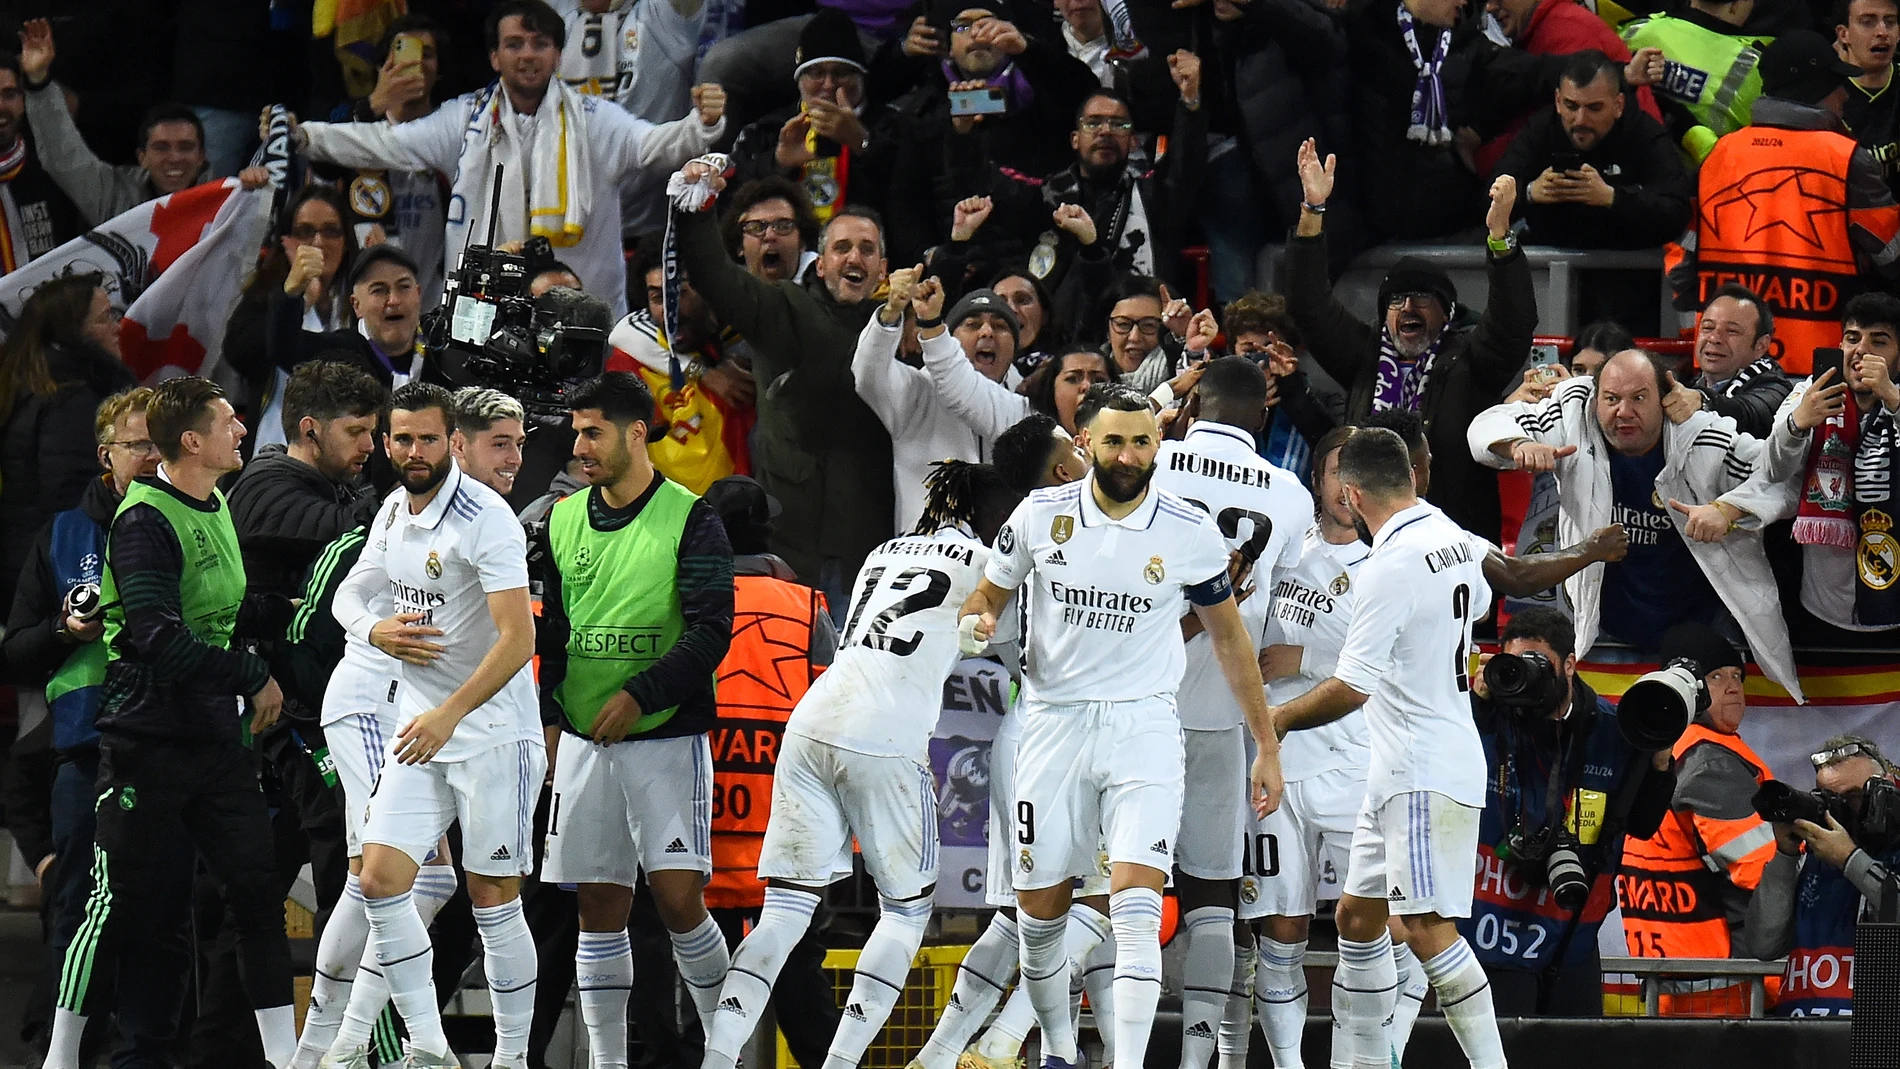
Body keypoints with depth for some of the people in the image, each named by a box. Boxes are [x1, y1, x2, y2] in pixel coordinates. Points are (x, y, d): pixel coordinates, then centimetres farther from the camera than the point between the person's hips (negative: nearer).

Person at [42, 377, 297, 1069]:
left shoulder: (215, 507, 13)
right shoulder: (145, 522, -15)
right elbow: (164, 640, -24)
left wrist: (288, 607, 8)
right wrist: (254, 677, -16)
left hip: (216, 735, 8)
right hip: (147, 743, -8)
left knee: (258, 890, 1)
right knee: (123, 904, -3)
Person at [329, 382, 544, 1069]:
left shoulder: (485, 519, -16)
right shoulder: (392, 515, 8)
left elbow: (518, 638, -22)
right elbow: (348, 595, 21)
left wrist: (448, 715, -28)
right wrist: (378, 631, -3)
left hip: (493, 733, -7)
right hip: (419, 729, 7)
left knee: (493, 899, -3)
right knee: (380, 882, -4)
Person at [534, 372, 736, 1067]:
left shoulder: (690, 520, -6)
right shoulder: (564, 521, 10)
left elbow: (711, 632, -12)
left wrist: (639, 695, -17)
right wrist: (549, 714, 9)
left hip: (668, 738, -5)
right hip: (585, 741, 5)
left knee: (678, 898, -12)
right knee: (600, 907, 4)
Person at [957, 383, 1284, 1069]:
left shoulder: (1189, 533, -4)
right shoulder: (1042, 516, -2)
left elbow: (1228, 636, 8)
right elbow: (988, 595, 13)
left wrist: (1266, 744, 9)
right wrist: (977, 623, -13)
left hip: (1144, 729, -2)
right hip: (1055, 723, 2)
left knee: (1136, 906, -17)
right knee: (1040, 911, 7)